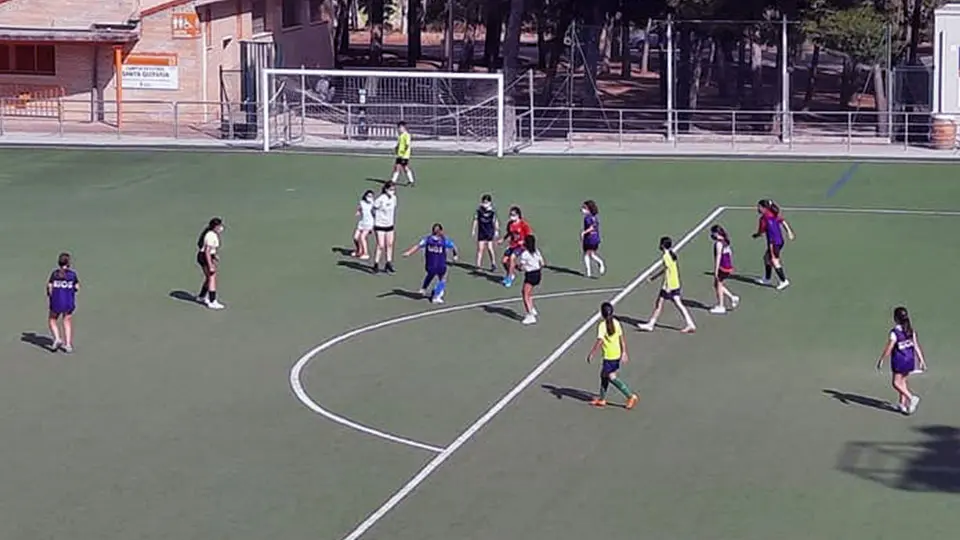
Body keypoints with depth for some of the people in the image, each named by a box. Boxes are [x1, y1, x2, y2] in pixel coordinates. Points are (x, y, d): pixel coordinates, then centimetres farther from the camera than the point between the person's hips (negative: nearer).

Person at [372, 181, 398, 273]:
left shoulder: (394, 198, 0)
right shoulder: (380, 199, -19)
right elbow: (374, 211, -9)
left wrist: (394, 224, 18)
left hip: (390, 225, 6)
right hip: (380, 225, -6)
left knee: (390, 244, 10)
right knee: (380, 246, -6)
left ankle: (388, 264, 22)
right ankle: (376, 265, 6)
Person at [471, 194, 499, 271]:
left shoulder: (492, 211, -8)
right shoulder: (479, 210, -2)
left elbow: (495, 221, 0)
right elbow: (476, 220, 6)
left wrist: (496, 231, 2)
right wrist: (474, 230, 8)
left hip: (490, 232, -2)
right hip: (481, 232, 2)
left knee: (490, 248, -1)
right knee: (480, 249, 0)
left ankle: (493, 265, 16)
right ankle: (478, 265, 2)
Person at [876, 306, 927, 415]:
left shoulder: (895, 333, -20)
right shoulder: (911, 331, -1)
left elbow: (888, 349, -15)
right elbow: (916, 346, 1)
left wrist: (881, 360, -2)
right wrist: (922, 361, 7)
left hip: (899, 361, -7)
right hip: (910, 360, 7)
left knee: (896, 383, 5)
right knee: (902, 381, 20)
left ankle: (911, 398, -11)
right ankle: (902, 403, 25)